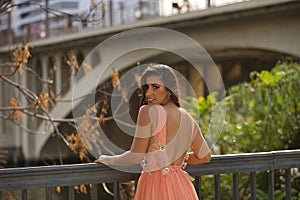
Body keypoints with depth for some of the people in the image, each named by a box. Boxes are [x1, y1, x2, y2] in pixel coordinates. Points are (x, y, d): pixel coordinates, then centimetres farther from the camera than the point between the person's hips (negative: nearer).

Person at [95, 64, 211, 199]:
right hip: (182, 188, 7)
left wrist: (108, 160, 8)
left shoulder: (148, 112, -10)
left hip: (156, 187, -6)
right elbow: (205, 157, 19)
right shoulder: (189, 120, 9)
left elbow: (135, 157, -8)